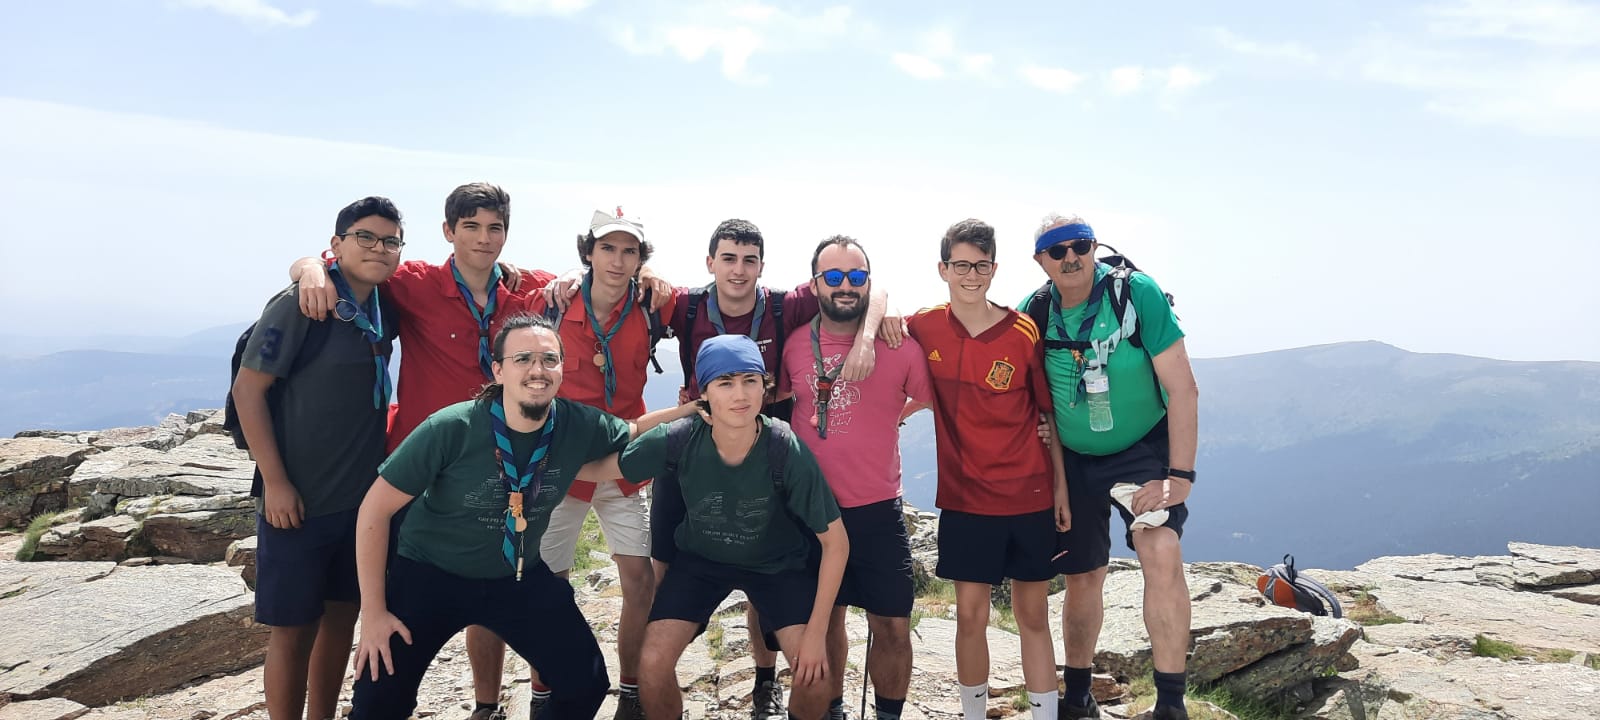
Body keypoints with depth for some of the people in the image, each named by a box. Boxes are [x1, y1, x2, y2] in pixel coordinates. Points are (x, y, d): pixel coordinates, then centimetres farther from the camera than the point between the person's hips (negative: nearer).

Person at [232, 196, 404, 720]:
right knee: (294, 628, 3)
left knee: (342, 616, 15)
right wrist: (275, 482, -16)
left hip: (365, 495, 6)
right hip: (300, 500, -6)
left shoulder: (385, 309, 4)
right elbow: (247, 388, -13)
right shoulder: (300, 304, -13)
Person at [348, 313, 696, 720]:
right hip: (429, 573, -3)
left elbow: (632, 434, 8)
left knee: (586, 685, 2)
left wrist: (690, 409, -10)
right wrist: (373, 611, -16)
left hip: (520, 577, 3)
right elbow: (375, 509, -17)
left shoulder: (580, 426, -16)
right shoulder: (452, 429, -26)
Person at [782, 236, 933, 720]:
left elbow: (923, 399, 8)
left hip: (878, 511, -1)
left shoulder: (900, 344, -7)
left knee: (892, 628, 3)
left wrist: (883, 420, 4)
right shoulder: (793, 344, -1)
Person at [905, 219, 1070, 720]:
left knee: (1033, 615, 9)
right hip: (965, 499, 1)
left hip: (1031, 497, 0)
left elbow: (1050, 415, 1)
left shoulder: (1024, 333, -6)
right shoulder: (924, 329, -4)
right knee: (971, 616, 5)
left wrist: (1061, 488, 1)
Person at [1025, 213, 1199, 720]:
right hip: (1074, 460, 3)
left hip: (1145, 450, -3)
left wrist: (1179, 475, -23)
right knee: (1082, 578, 10)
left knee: (1161, 553, -25)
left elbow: (1182, 387, -19)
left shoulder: (1137, 293, -18)